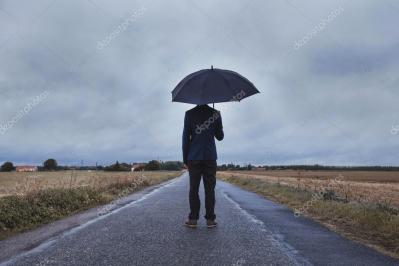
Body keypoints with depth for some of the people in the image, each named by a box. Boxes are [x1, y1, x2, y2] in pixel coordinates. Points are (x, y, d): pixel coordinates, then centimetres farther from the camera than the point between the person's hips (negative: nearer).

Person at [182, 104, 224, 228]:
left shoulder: (189, 114, 1)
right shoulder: (215, 113, 3)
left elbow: (186, 137, -1)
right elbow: (220, 136, 10)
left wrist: (185, 158, 4)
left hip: (194, 158, 0)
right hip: (210, 157, 1)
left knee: (193, 189, 4)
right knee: (209, 189, 4)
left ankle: (193, 219, 5)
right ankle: (210, 219, 5)